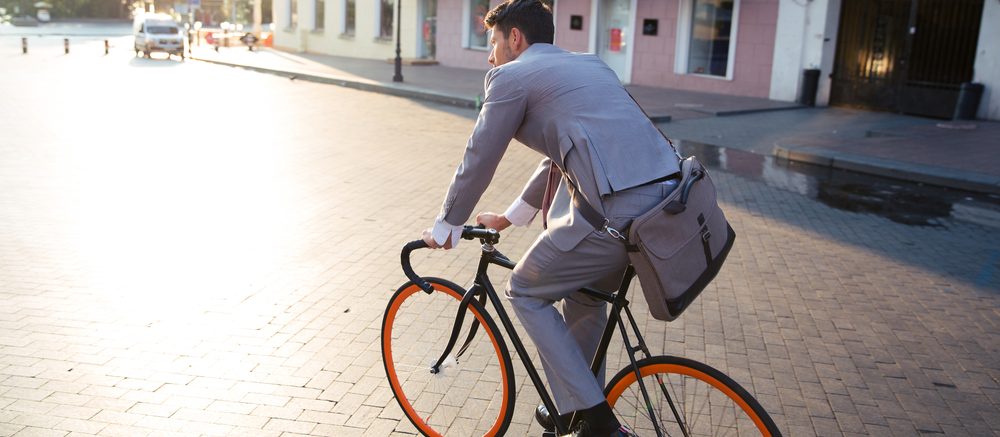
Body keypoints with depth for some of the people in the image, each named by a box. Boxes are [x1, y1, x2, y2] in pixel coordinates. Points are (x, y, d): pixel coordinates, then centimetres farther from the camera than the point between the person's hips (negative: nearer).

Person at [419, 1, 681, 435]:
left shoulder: (512, 77, 4)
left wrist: (445, 228, 23)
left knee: (525, 292, 12)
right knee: (584, 292, 29)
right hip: (668, 200, 9)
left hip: (618, 211, -8)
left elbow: (478, 161, 8)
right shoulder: (588, 64, 28)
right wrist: (510, 216, 42)